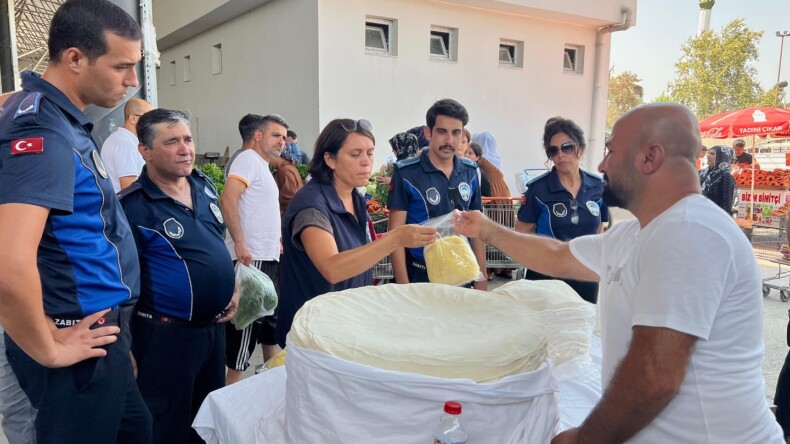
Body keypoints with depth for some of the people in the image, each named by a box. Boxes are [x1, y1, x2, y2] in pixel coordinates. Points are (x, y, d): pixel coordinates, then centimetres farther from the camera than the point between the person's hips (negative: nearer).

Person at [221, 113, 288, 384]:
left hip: (269, 259, 10)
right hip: (251, 259, -10)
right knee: (246, 320, -4)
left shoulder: (263, 166, 19)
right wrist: (240, 243, -28)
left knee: (272, 320, 19)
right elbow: (228, 198, -23)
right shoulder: (249, 158, -10)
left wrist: (276, 241, 23)